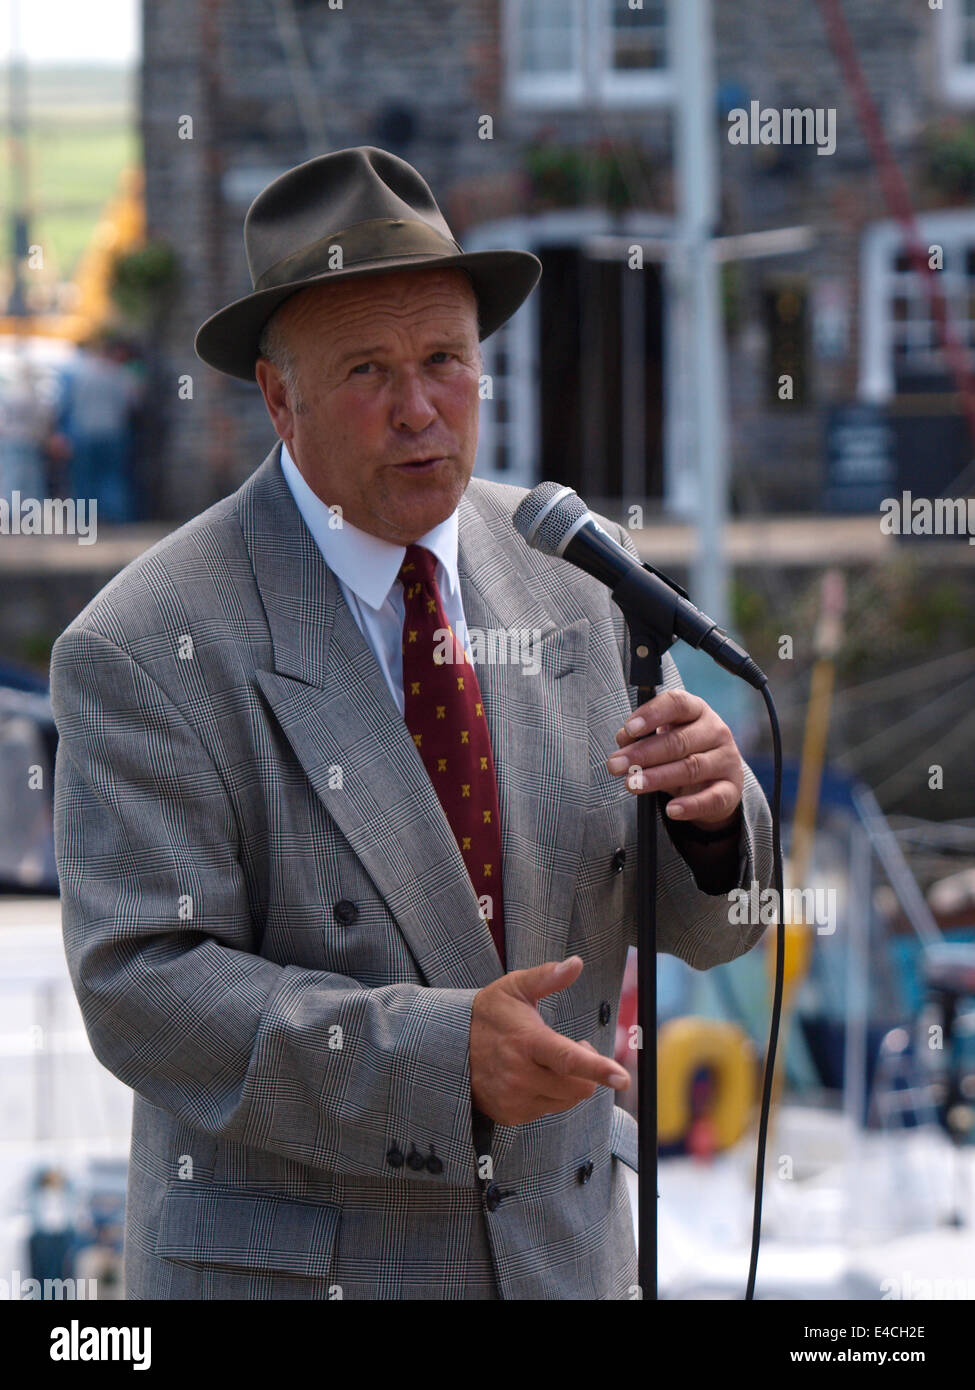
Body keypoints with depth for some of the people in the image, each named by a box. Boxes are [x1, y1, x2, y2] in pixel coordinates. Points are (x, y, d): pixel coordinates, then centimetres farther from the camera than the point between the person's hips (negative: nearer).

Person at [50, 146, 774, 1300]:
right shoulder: (146, 650, -13)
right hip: (292, 1270, -4)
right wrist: (438, 1053, -30)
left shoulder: (570, 573, 1)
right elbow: (142, 989, -19)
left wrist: (709, 807, -18)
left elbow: (700, 920, 4)